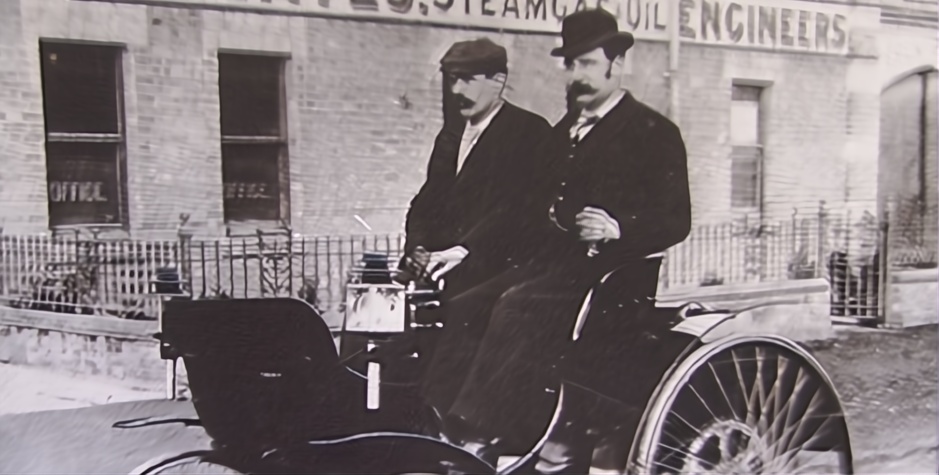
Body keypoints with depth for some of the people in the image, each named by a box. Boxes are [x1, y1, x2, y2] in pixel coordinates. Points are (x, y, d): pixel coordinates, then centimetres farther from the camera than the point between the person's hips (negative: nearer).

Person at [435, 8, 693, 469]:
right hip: (555, 266, 7)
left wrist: (618, 229, -22)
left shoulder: (654, 132, 2)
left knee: (517, 308, -31)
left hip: (611, 275, -7)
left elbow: (676, 220, -5)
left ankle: (479, 440, -29)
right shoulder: (563, 131, 24)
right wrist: (547, 215, 5)